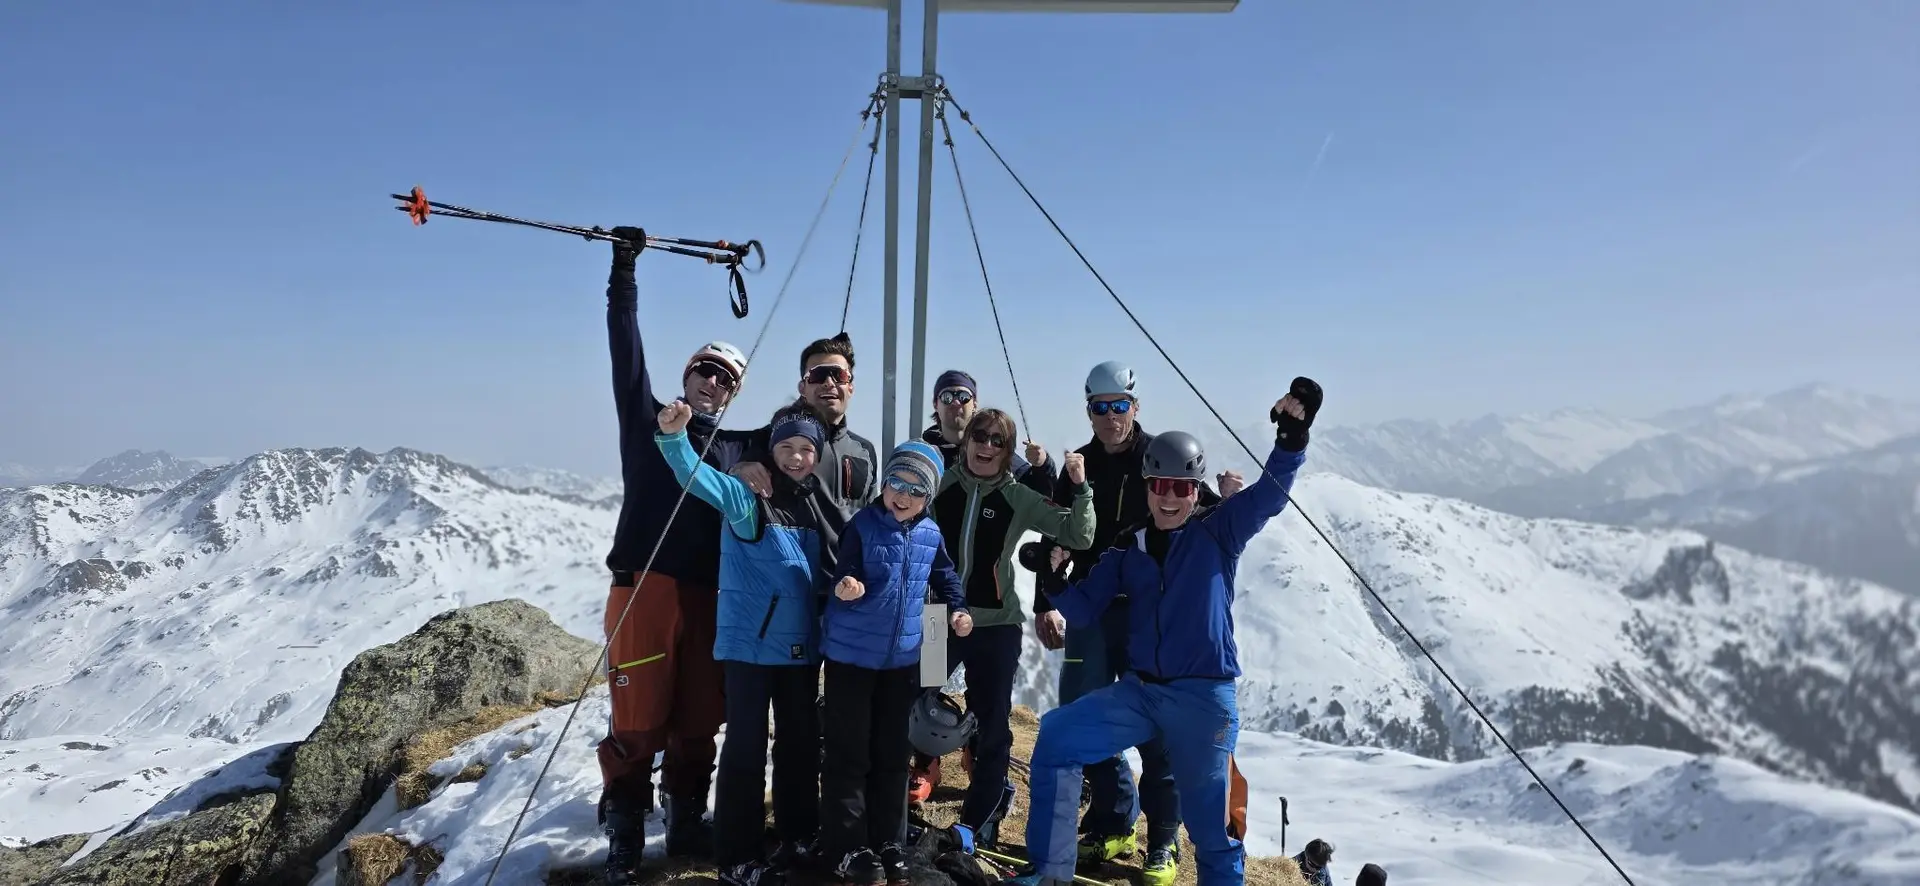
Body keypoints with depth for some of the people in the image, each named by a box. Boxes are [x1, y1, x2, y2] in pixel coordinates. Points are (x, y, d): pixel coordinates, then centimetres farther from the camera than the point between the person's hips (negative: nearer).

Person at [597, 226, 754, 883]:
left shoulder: (739, 450, 17)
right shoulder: (646, 419, 8)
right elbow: (625, 350, -1)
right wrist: (623, 273, -8)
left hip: (709, 597, 3)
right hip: (645, 587, -3)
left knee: (699, 721, 9)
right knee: (640, 720, -3)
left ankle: (686, 824, 24)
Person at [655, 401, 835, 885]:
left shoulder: (819, 505, 6)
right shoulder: (748, 495, -10)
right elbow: (699, 476, -27)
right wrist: (674, 436, -44)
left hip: (802, 645, 6)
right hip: (750, 643, -5)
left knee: (801, 741, 15)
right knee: (746, 747, -1)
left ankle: (798, 835, 32)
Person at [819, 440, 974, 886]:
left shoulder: (931, 533, 2)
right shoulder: (862, 524, -12)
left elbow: (945, 575, 19)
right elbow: (843, 574, -16)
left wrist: (958, 608, 6)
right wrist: (844, 587, -38)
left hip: (903, 657, 5)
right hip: (852, 654, -4)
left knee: (893, 754, 12)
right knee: (848, 754, 1)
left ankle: (889, 845, 24)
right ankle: (848, 848, 12)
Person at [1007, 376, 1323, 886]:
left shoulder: (1218, 534, -1)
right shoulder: (1128, 550, 8)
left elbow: (1270, 493, -13)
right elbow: (1083, 606, 6)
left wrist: (1291, 438, -29)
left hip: (1204, 697, -4)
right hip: (1139, 691, 4)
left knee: (1208, 821, 2)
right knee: (1056, 737, -6)